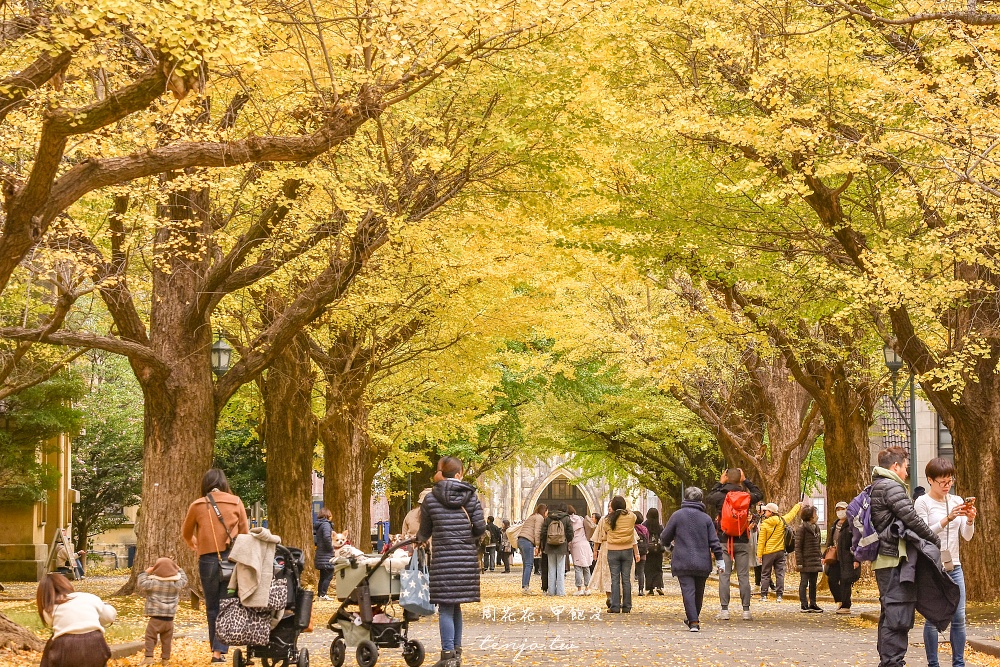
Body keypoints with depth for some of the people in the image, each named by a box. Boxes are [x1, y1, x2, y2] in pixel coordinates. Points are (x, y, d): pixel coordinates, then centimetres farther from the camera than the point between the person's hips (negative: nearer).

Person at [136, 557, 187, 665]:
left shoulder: (153, 583, -11)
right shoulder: (177, 583, 1)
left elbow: (140, 585, -5)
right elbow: (184, 580, 21)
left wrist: (145, 573, 5)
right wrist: (178, 569, 30)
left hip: (155, 618, -3)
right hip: (169, 619, 4)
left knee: (150, 637, 2)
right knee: (167, 639, 13)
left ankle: (148, 657, -8)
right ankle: (165, 658, 17)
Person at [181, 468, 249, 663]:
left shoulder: (197, 505, 3)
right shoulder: (236, 502, 2)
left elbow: (186, 533, 18)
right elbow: (245, 533, 7)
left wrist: (193, 545, 40)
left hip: (208, 560, 0)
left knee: (212, 608, 12)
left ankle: (217, 648, 15)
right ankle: (219, 650, -7)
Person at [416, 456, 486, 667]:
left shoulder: (430, 499, 0)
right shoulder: (471, 496, 3)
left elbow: (424, 532, 9)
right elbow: (480, 528, 1)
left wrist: (420, 539, 32)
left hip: (443, 558, -3)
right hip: (467, 558, 3)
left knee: (446, 608, -2)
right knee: (456, 606, 14)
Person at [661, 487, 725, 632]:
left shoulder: (677, 515, -1)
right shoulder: (706, 518, 4)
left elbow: (664, 538, 5)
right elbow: (714, 541, 1)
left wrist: (673, 541, 27)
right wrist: (719, 560, 8)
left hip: (683, 563, -2)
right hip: (702, 564, 2)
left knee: (688, 591, -6)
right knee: (699, 592, 16)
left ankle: (693, 621, -17)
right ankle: (695, 619, 28)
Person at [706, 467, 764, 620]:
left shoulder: (720, 496, -6)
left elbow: (708, 499, 17)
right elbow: (759, 495, 18)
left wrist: (719, 483, 20)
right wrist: (746, 481, 21)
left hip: (724, 541, -1)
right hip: (742, 541, 1)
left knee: (724, 576, 1)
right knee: (743, 576, 3)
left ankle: (724, 610, -3)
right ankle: (746, 610, 2)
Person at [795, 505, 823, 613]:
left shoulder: (816, 528, 12)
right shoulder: (802, 529, -10)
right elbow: (798, 547, -11)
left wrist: (820, 557, 13)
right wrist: (799, 562, -15)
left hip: (815, 561, 7)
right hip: (806, 561, -7)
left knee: (813, 584, 12)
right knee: (804, 583, 0)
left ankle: (812, 604, 18)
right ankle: (804, 605, 3)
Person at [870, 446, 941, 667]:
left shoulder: (876, 487, 20)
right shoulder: (892, 487, -12)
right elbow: (911, 518, -17)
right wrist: (934, 540, -5)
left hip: (884, 560, 11)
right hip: (896, 559, -11)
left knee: (889, 614, 15)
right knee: (898, 615, -11)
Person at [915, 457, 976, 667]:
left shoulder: (957, 501, 10)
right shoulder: (923, 502, -4)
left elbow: (967, 536, 9)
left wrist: (970, 520, -11)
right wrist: (947, 519, -23)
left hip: (954, 566, 5)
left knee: (959, 618, 2)